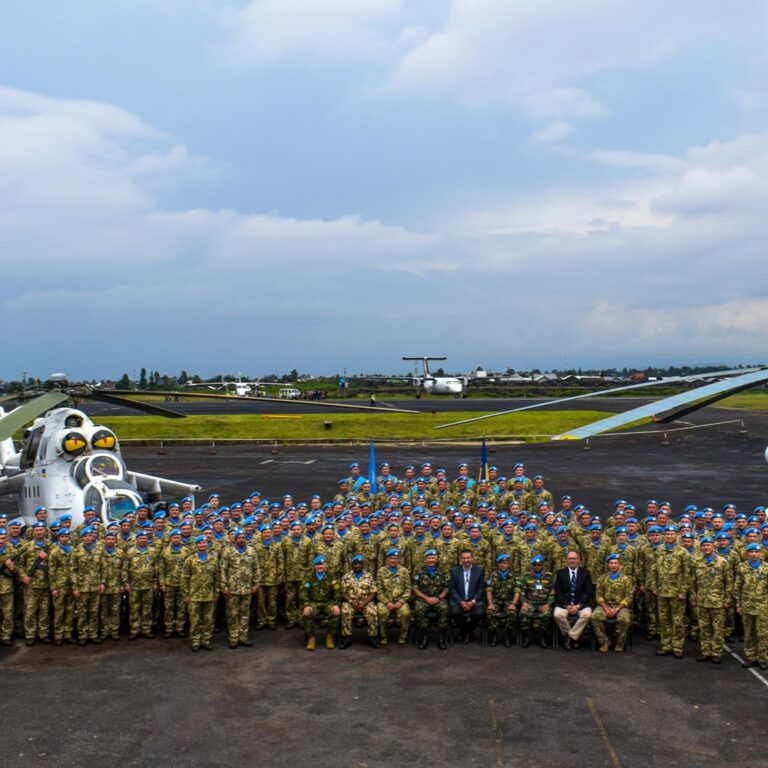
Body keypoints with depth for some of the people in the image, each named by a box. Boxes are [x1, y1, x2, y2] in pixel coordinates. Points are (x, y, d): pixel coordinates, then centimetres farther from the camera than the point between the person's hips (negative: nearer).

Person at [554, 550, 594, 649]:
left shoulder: (585, 573, 8)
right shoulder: (560, 573, 9)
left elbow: (589, 592, 0)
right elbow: (558, 592, 2)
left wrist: (578, 606, -13)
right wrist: (567, 605, -13)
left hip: (581, 603, 0)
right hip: (564, 603, 0)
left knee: (587, 614, -31)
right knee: (558, 615, -30)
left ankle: (570, 637, -16)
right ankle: (574, 637, -9)